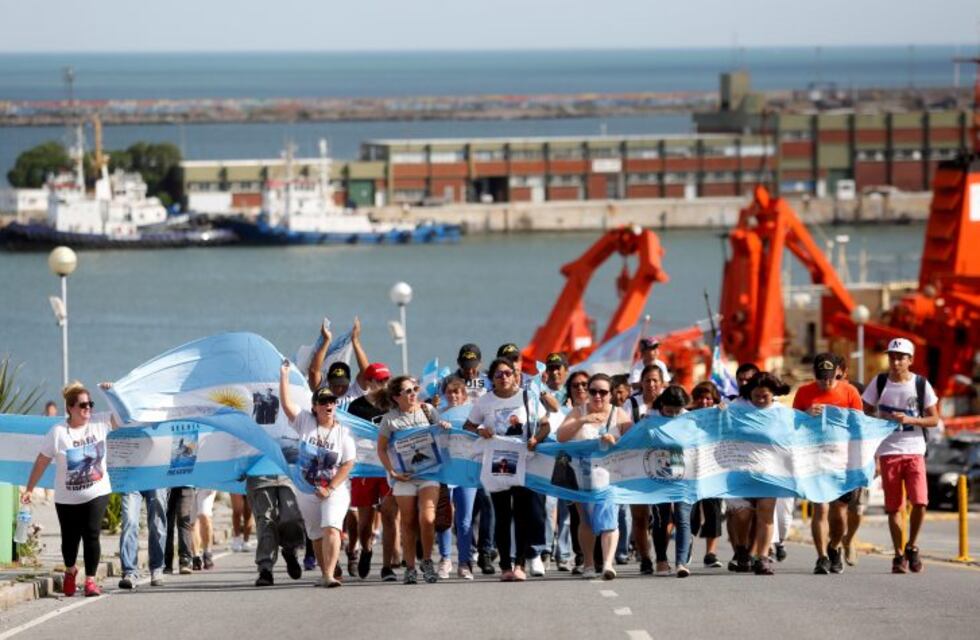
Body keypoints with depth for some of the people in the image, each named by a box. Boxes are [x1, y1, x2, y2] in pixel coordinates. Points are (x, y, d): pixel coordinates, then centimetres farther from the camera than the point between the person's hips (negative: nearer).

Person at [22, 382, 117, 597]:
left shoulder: (99, 423, -3)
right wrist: (29, 489, -4)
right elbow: (41, 462, -5)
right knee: (70, 539, 9)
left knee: (91, 535, -8)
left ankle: (90, 579, 1)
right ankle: (70, 571, 38)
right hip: (67, 497, -1)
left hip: (97, 493, 1)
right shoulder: (58, 432, -11)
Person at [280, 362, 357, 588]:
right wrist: (284, 376, -14)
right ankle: (324, 572, 25)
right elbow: (286, 404, -8)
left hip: (336, 490, -3)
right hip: (307, 490, 3)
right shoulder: (305, 422, 2)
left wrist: (330, 488, -15)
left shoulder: (343, 432, -3)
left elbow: (348, 464, -7)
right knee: (316, 535, 11)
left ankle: (329, 575, -30)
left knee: (331, 529, -21)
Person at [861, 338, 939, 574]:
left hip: (914, 451, -1)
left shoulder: (921, 384, 2)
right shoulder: (880, 382, 4)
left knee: (920, 502, -14)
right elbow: (865, 412, 10)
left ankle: (911, 547, 8)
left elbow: (934, 420, 3)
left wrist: (910, 420, -13)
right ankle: (899, 555, 11)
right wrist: (882, 419, -10)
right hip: (888, 451, 1)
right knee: (894, 506, 1)